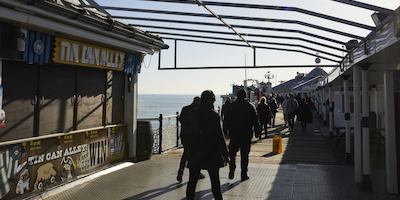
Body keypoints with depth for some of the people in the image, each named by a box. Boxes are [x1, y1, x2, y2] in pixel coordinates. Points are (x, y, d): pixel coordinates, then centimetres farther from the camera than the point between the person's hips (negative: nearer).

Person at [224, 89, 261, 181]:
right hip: (246, 135, -1)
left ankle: (231, 172, 5)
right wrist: (257, 132, 8)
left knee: (232, 154, 13)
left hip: (234, 135, 1)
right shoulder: (249, 106, -3)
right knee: (244, 155, 6)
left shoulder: (231, 106, 0)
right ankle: (244, 174, 9)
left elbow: (226, 120, 3)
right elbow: (255, 121, 0)